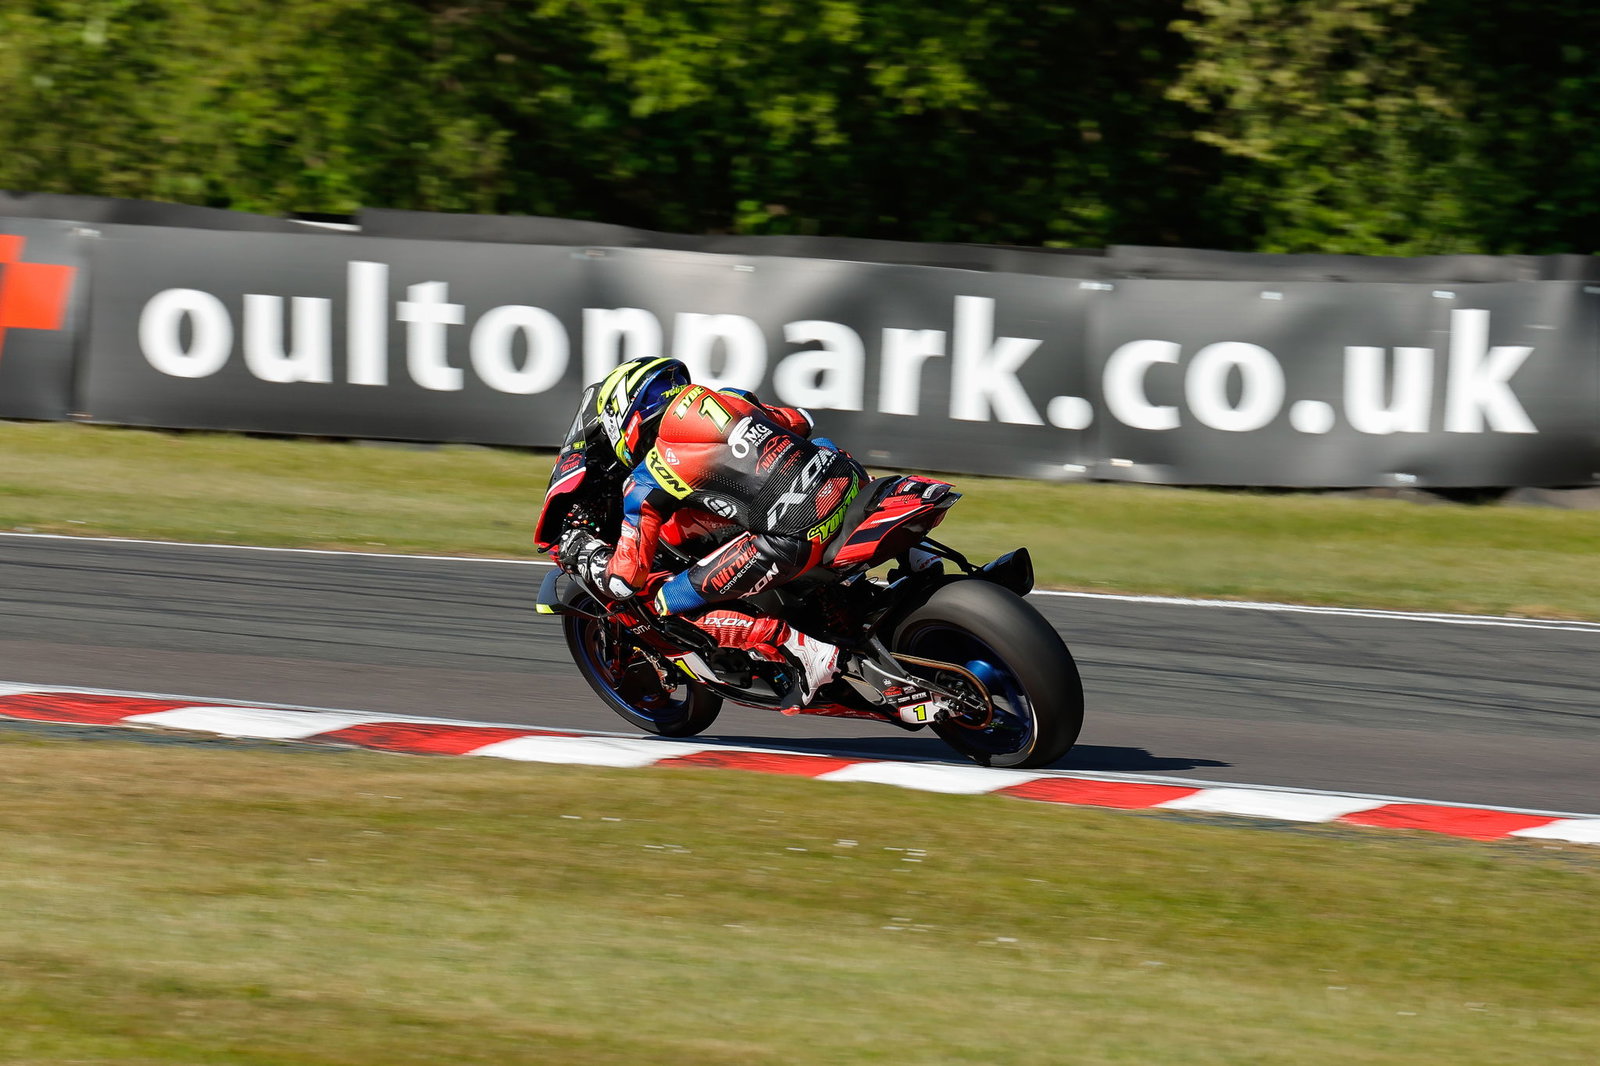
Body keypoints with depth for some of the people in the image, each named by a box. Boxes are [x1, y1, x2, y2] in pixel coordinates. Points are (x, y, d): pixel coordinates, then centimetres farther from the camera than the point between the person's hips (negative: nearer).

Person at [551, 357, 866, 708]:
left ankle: (799, 650, -7)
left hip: (798, 535, -8)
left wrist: (581, 553, 26)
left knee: (670, 603, 4)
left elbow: (626, 580, 6)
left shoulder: (646, 481, 4)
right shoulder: (730, 398, 20)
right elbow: (799, 421, 37)